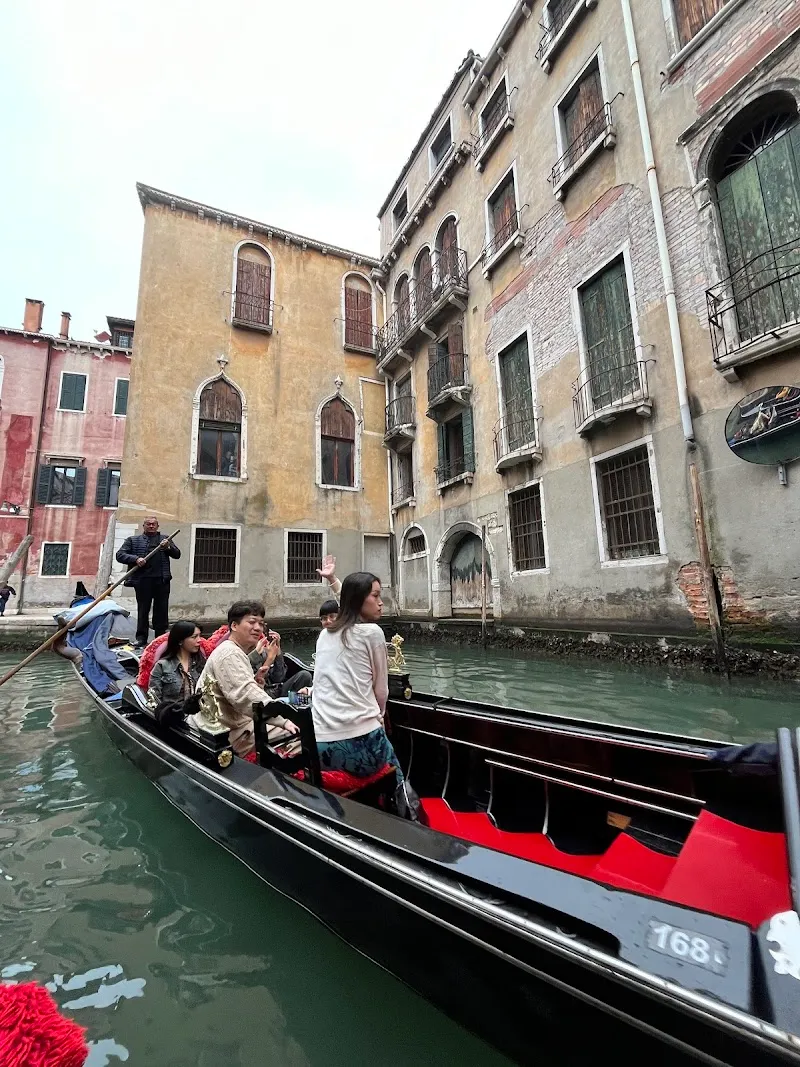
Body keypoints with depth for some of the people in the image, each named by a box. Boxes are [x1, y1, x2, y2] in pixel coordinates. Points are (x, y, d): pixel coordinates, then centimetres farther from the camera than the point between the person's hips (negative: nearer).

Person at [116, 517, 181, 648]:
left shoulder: (165, 539, 19)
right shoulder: (133, 540, 13)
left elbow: (177, 554, 14)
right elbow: (120, 555, 5)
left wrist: (168, 547, -6)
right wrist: (135, 559, -12)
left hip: (162, 580, 1)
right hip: (143, 580, -1)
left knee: (162, 610, 5)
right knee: (143, 609, 3)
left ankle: (161, 637, 13)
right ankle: (141, 638, 11)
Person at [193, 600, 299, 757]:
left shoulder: (235, 652, 16)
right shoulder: (230, 654, -17)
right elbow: (246, 697, -29)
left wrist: (256, 680, -4)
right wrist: (283, 721, -29)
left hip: (238, 722, 10)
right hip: (231, 731, -10)